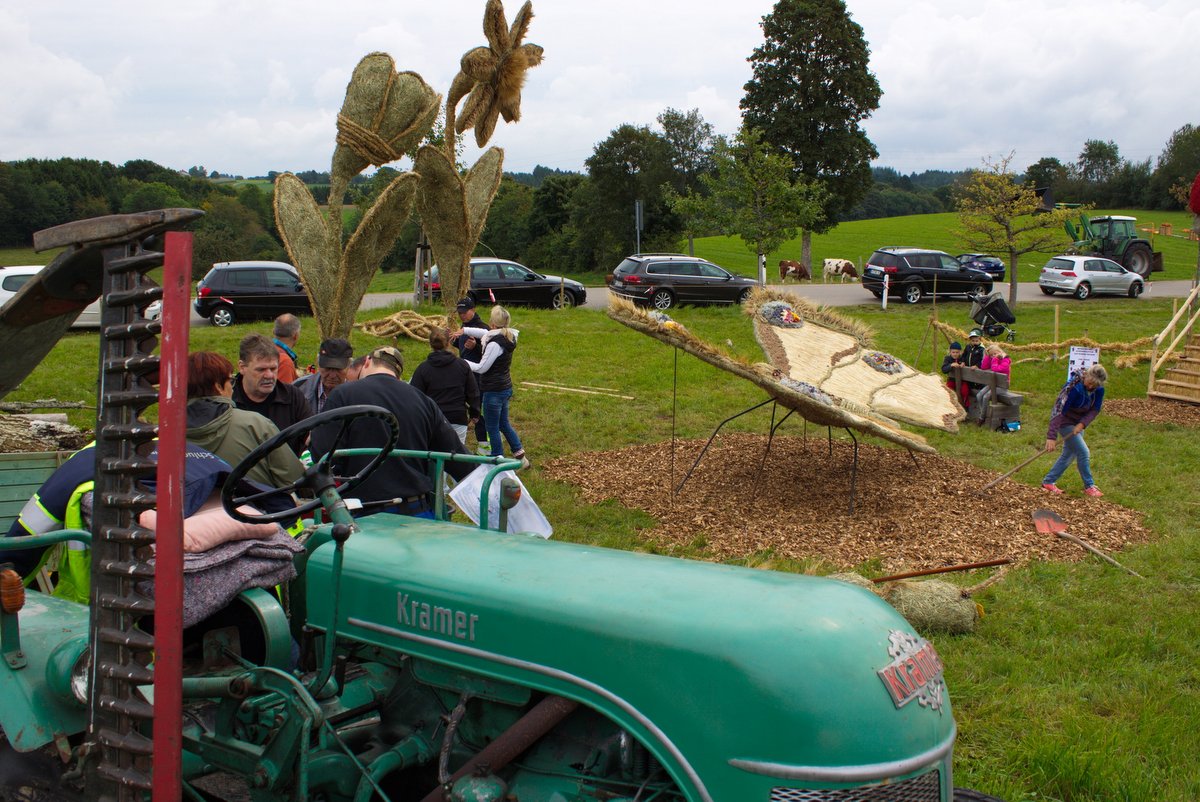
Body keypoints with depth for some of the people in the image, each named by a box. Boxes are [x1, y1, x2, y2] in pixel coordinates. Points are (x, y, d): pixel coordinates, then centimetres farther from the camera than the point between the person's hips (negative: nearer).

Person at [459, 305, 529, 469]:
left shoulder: (495, 344, -24)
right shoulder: (507, 337, 3)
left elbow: (481, 368, -18)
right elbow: (485, 333, 19)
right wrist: (464, 330, 16)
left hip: (493, 391, -9)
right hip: (505, 388, 9)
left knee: (492, 428, 5)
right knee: (504, 424, 22)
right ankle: (520, 456, 25)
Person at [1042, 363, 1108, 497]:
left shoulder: (1098, 389, -12)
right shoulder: (1074, 388, -32)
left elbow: (1095, 410, -8)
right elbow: (1059, 410, -35)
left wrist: (1083, 423, -27)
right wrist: (1051, 436, -40)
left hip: (1078, 423, 7)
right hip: (1065, 422, -7)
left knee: (1069, 454, 13)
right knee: (1083, 453, -10)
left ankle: (1048, 482, 23)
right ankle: (1089, 486, 5)